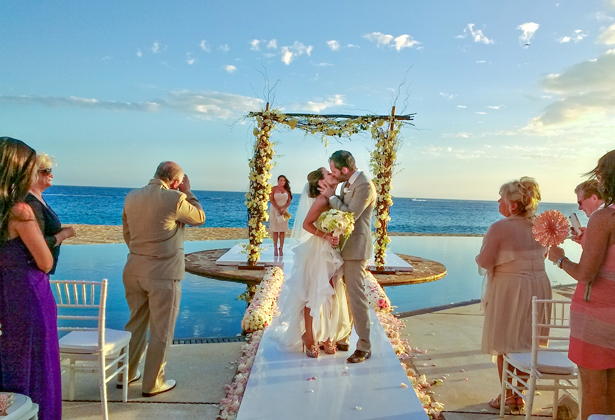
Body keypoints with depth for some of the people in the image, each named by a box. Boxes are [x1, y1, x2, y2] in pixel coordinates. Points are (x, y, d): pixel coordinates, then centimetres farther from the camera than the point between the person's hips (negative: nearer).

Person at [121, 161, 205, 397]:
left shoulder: (131, 197, 4)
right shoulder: (175, 198, -16)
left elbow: (127, 233, 13)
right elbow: (199, 218, 0)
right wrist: (187, 192, 6)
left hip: (134, 269, 7)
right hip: (163, 273, -7)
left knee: (136, 323, 23)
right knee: (161, 331, 8)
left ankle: (126, 373, 36)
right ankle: (153, 383, 20)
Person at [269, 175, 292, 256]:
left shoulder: (287, 190, 9)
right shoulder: (273, 189, 2)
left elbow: (289, 201, 4)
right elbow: (271, 200, -6)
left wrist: (283, 208, -12)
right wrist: (278, 209, -16)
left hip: (284, 211, 2)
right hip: (274, 210, -2)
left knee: (283, 230, -2)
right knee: (275, 230, -2)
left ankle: (281, 248, 0)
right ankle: (275, 249, 0)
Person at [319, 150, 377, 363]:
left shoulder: (365, 185, -17)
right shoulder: (347, 183, 11)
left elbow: (350, 215, -20)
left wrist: (331, 196, -12)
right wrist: (332, 196, 2)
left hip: (355, 247, -9)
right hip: (343, 246, 10)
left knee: (356, 296, -5)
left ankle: (364, 347, 5)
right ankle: (342, 339, 28)